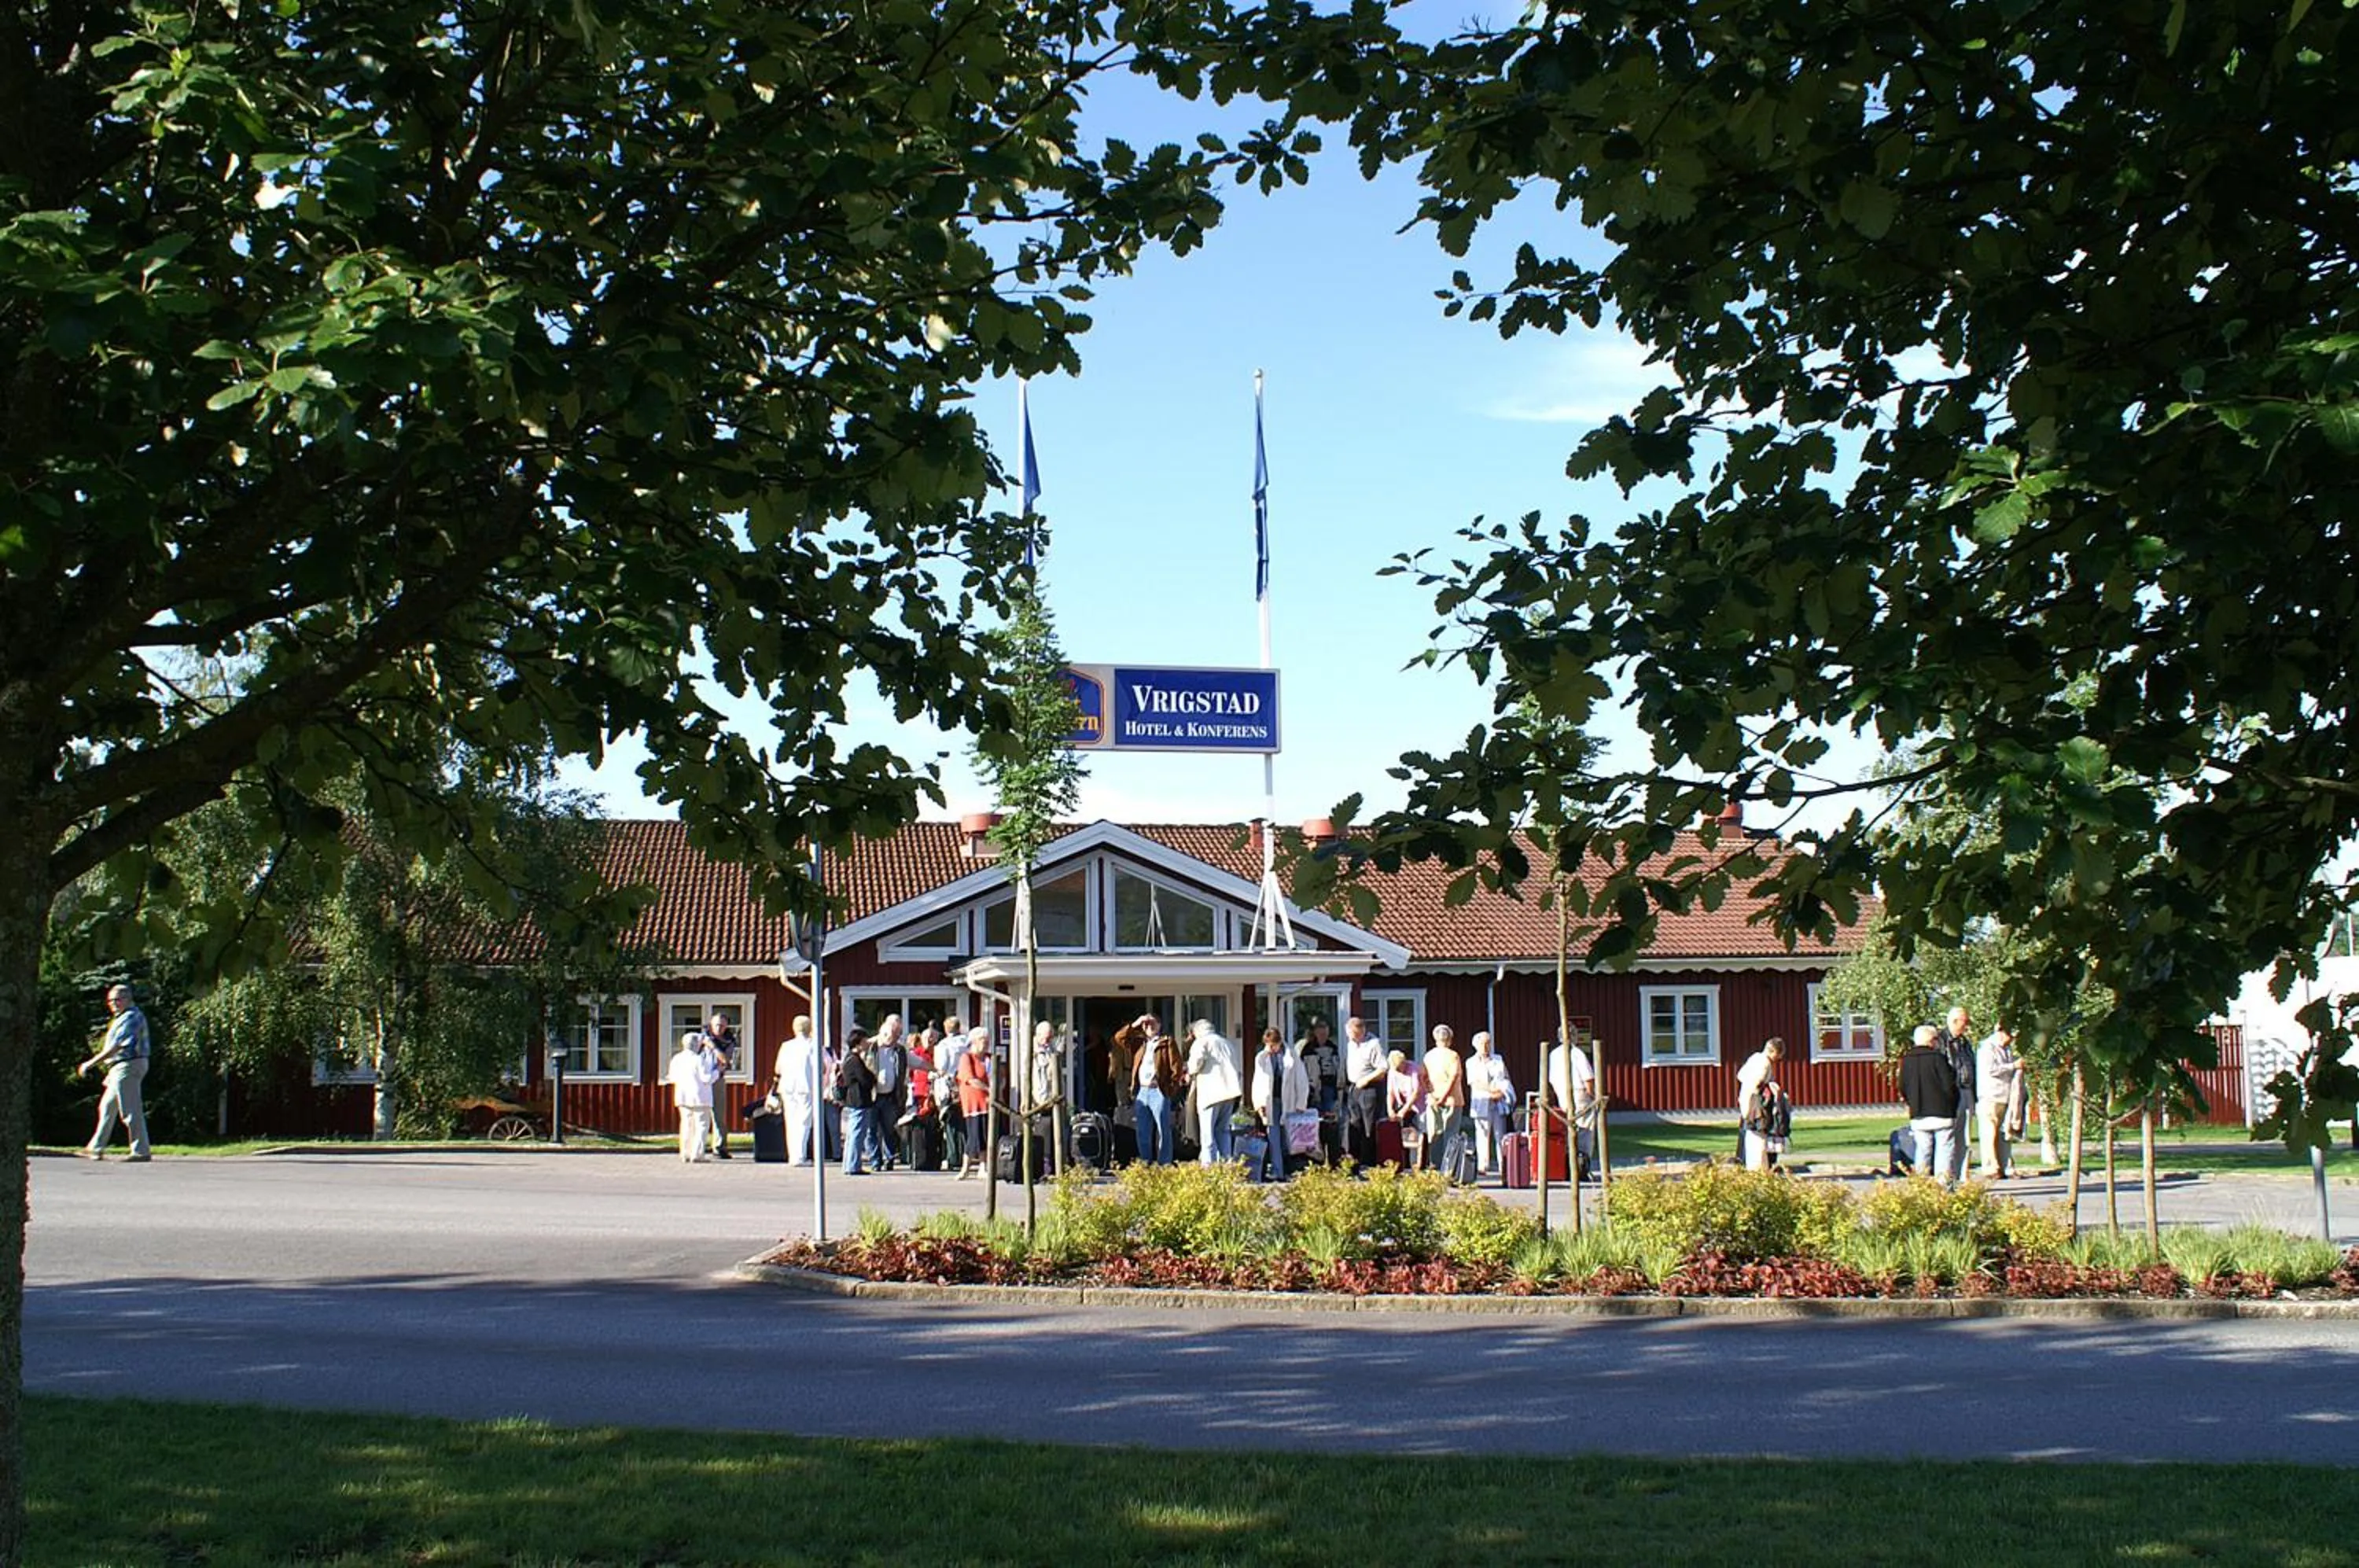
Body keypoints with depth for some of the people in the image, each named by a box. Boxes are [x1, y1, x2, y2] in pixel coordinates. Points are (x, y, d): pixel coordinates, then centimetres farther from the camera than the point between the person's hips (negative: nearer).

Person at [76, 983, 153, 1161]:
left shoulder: (130, 1018, -15)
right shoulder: (122, 1018, 19)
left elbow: (115, 1048, -21)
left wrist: (89, 1064, -17)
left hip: (127, 1066, -11)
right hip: (120, 1068, 11)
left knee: (130, 1110, -10)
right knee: (107, 1106, 17)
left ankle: (141, 1151, -9)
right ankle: (97, 1149, 25)